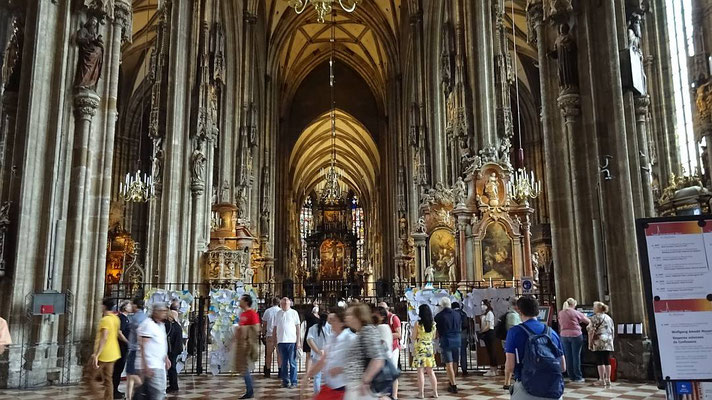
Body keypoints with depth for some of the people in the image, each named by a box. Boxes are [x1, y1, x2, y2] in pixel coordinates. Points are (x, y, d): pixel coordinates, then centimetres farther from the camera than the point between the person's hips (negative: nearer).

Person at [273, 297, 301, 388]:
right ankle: (285, 381, 17)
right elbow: (275, 328, 13)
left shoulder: (294, 313, 2)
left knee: (292, 363, 0)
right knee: (284, 363, 10)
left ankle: (293, 381, 6)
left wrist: (298, 341, -4)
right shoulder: (278, 314, 10)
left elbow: (298, 328, 1)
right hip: (281, 341, 3)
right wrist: (275, 342, 10)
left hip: (292, 341, -3)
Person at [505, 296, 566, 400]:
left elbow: (510, 368, -8)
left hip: (528, 390, -4)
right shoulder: (551, 332, 10)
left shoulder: (515, 331, -4)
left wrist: (507, 370, 14)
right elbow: (563, 367, 13)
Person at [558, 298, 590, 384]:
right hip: (575, 335, -4)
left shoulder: (560, 313, 5)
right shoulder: (576, 313, -5)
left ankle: (572, 377, 14)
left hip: (564, 335, 4)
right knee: (576, 356, 1)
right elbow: (587, 321, 4)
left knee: (568, 356, 8)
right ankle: (578, 377, 5)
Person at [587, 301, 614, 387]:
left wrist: (590, 343, -7)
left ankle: (602, 380, -4)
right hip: (609, 342, 7)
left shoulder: (595, 317, -5)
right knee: (607, 361, 8)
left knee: (600, 361, -5)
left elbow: (592, 331, -11)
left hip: (599, 342, -7)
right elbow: (612, 332, 20)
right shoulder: (609, 318, 18)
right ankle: (608, 380, 9)